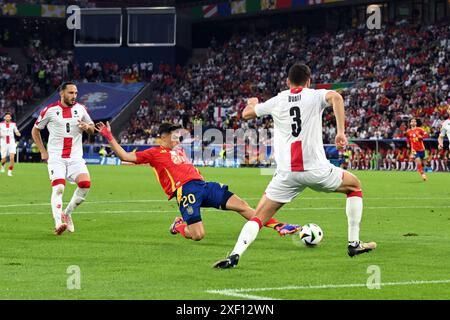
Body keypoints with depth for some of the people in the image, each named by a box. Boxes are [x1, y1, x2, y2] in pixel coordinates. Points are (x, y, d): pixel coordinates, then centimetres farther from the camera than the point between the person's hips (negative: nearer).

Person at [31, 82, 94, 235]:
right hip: (56, 158, -3)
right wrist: (43, 151, 3)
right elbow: (35, 130, 10)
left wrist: (87, 127, -8)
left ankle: (67, 213, 2)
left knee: (85, 183, -18)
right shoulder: (50, 110, -2)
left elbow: (92, 129, 17)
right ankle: (58, 223, -24)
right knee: (58, 187, -21)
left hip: (75, 157, 3)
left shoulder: (80, 109, 6)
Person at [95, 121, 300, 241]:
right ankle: (178, 226, 15)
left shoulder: (179, 150, 28)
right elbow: (125, 156, 1)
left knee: (241, 205, -4)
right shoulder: (155, 153, 6)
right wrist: (109, 137, -2)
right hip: (185, 190, -7)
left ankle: (278, 226, -4)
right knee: (197, 235, -18)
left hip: (202, 185, 7)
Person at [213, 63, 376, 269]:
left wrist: (252, 103, 50)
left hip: (286, 173, 1)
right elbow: (335, 97, -17)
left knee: (259, 217, 6)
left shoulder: (277, 101, 12)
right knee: (354, 186, 25)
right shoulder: (315, 96, 6)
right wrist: (341, 132, -17)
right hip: (316, 169, -1)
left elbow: (246, 114, 27)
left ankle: (235, 255, -17)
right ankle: (354, 244, 22)